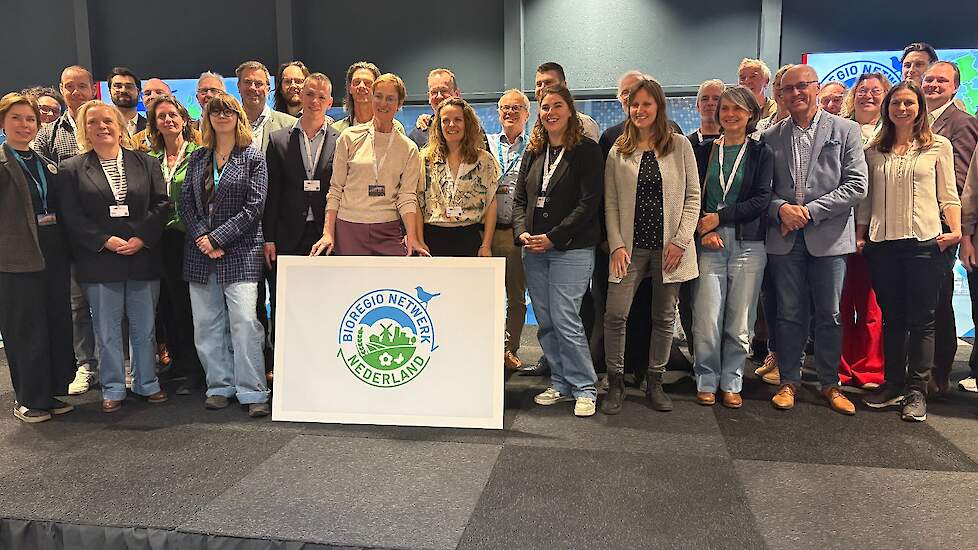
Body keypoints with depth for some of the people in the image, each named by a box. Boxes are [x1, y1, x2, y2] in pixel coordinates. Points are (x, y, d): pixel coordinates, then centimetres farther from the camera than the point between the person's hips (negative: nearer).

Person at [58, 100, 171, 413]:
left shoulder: (146, 163, 7)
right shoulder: (72, 169, 4)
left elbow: (161, 204, 1)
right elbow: (72, 216, -2)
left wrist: (141, 238, -11)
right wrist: (106, 241, -13)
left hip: (143, 258, 1)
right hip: (100, 263, -1)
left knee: (145, 327, 9)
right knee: (107, 331, 7)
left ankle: (147, 383, 23)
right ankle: (113, 389, 19)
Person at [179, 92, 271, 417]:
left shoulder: (253, 158, 2)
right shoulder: (198, 158, 14)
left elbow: (254, 206, -6)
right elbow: (186, 202, 9)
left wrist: (217, 238, -11)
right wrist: (201, 237, -7)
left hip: (240, 251, -4)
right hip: (200, 251, 5)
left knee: (244, 321, -11)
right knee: (206, 323, 6)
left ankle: (253, 392, -3)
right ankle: (220, 386, 17)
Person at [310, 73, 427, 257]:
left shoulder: (409, 148, 6)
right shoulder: (350, 137, 4)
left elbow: (407, 196, 0)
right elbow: (335, 189, 4)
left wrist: (412, 238, -14)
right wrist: (328, 233, -5)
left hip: (389, 232, 1)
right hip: (349, 229, 0)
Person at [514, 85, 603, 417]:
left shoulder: (587, 150, -3)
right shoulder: (533, 152, 14)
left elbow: (589, 202, -11)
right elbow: (519, 199, 14)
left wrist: (554, 237, -15)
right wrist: (522, 232, -5)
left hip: (570, 249, -6)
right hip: (533, 251, 6)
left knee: (565, 319, -9)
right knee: (545, 321, 8)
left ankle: (584, 388, 5)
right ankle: (561, 384, 21)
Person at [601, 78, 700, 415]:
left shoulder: (680, 146, 4)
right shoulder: (618, 151, 7)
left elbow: (693, 196, 2)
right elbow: (610, 203, 5)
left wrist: (680, 240, -7)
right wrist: (617, 245, -5)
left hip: (669, 246, 0)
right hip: (631, 246, 0)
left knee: (664, 318, 7)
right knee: (615, 314, -8)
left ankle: (655, 384, 20)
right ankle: (615, 384, 7)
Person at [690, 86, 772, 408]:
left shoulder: (761, 153, 7)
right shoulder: (703, 152, 11)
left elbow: (761, 200, -3)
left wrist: (718, 217, -11)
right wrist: (704, 229, -10)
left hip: (748, 245, 0)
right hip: (709, 244, 0)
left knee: (740, 321, 3)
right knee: (707, 319, -4)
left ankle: (731, 382, 16)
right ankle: (706, 381, 12)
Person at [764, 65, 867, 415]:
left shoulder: (845, 130, 3)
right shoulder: (771, 137, 9)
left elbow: (857, 186, -4)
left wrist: (810, 210, -12)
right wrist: (781, 208, -12)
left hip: (829, 236, -1)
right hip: (785, 237, 1)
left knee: (830, 316, 6)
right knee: (789, 314, 7)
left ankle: (830, 383, 20)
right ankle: (789, 381, 19)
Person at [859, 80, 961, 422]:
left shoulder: (939, 146, 6)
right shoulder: (874, 151, 12)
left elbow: (948, 194, 5)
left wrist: (955, 229, -8)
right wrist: (859, 235, 7)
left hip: (925, 242, -2)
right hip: (882, 244, 2)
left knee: (921, 320, 0)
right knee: (891, 317, 9)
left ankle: (916, 391, 8)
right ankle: (893, 384, 19)